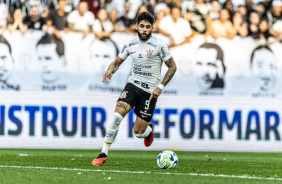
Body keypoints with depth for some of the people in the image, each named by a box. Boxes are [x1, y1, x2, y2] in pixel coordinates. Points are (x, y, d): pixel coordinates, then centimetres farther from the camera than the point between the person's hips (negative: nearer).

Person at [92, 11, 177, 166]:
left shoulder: (159, 45, -9)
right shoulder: (131, 44, 2)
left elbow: (172, 67, -2)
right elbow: (117, 62, 13)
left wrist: (160, 87, -10)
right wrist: (110, 70, -10)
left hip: (150, 91, -3)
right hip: (132, 85, 3)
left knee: (138, 132, -3)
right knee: (117, 115, -23)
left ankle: (149, 130, 38)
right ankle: (104, 153, -15)